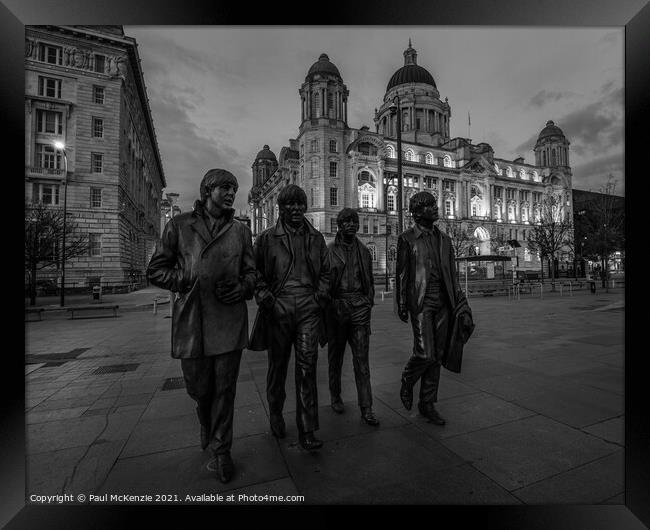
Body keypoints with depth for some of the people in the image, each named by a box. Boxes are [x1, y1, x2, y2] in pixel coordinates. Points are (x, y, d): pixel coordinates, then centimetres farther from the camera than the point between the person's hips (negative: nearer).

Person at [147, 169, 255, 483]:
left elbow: (251, 273, 11)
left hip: (229, 320, 1)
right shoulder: (179, 225, 5)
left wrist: (240, 287, -10)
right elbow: (155, 271, 6)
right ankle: (206, 425, 49)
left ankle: (222, 449, 30)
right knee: (198, 388, 14)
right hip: (191, 321, 0)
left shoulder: (240, 231, 9)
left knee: (225, 389, 8)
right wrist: (189, 280, -9)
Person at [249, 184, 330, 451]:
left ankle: (307, 430, 11)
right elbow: (256, 274, 3)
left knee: (307, 366, -1)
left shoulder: (316, 238, 11)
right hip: (278, 309, -1)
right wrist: (267, 300, -8)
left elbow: (325, 272, 15)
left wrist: (319, 297, 2)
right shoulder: (267, 238, 3)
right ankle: (275, 414, 38)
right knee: (278, 365, 13)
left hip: (308, 309, 1)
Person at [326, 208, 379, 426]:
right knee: (335, 355, 13)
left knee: (362, 358, 0)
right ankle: (335, 396, 33)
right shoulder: (328, 250, 0)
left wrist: (368, 302, 10)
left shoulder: (364, 251, 11)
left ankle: (366, 408, 8)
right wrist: (325, 303, -3)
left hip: (360, 307, 2)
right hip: (336, 307, -2)